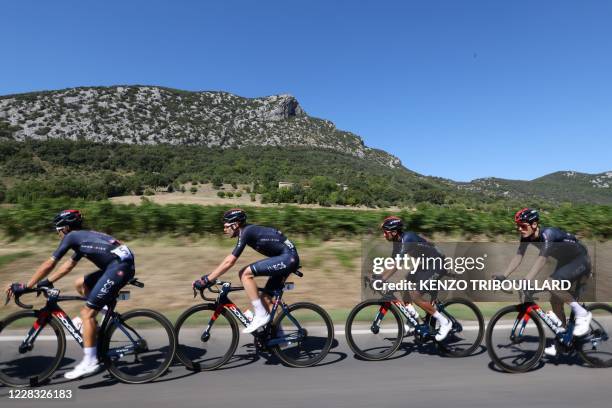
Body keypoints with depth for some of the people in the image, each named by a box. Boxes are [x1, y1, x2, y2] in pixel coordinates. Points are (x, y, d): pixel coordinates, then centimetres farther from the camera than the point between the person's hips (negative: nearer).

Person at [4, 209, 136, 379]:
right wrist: (48, 281, 36)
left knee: (87, 313, -3)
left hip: (120, 266, -9)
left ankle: (90, 362, 2)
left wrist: (25, 287, 11)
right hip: (119, 265, 9)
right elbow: (68, 265, 37)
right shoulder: (83, 238, 29)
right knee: (80, 284, 25)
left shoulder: (71, 236, 5)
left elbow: (49, 265, 3)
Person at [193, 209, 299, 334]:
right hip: (290, 259, 10)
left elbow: (229, 262, -18)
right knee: (265, 298, 13)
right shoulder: (248, 231, 14)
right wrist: (210, 277, 18)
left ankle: (261, 315, -8)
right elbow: (229, 259, 19)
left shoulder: (246, 232, -13)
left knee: (245, 274, -15)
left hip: (287, 257, -10)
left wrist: (207, 280, -12)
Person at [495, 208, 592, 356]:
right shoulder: (527, 236, -10)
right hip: (565, 262, 8)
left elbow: (542, 259, -42)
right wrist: (503, 276, -24)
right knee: (555, 301, 3)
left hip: (580, 260, -8)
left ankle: (582, 313, -9)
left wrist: (526, 280, -51)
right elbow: (518, 256, -13)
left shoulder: (548, 233, -32)